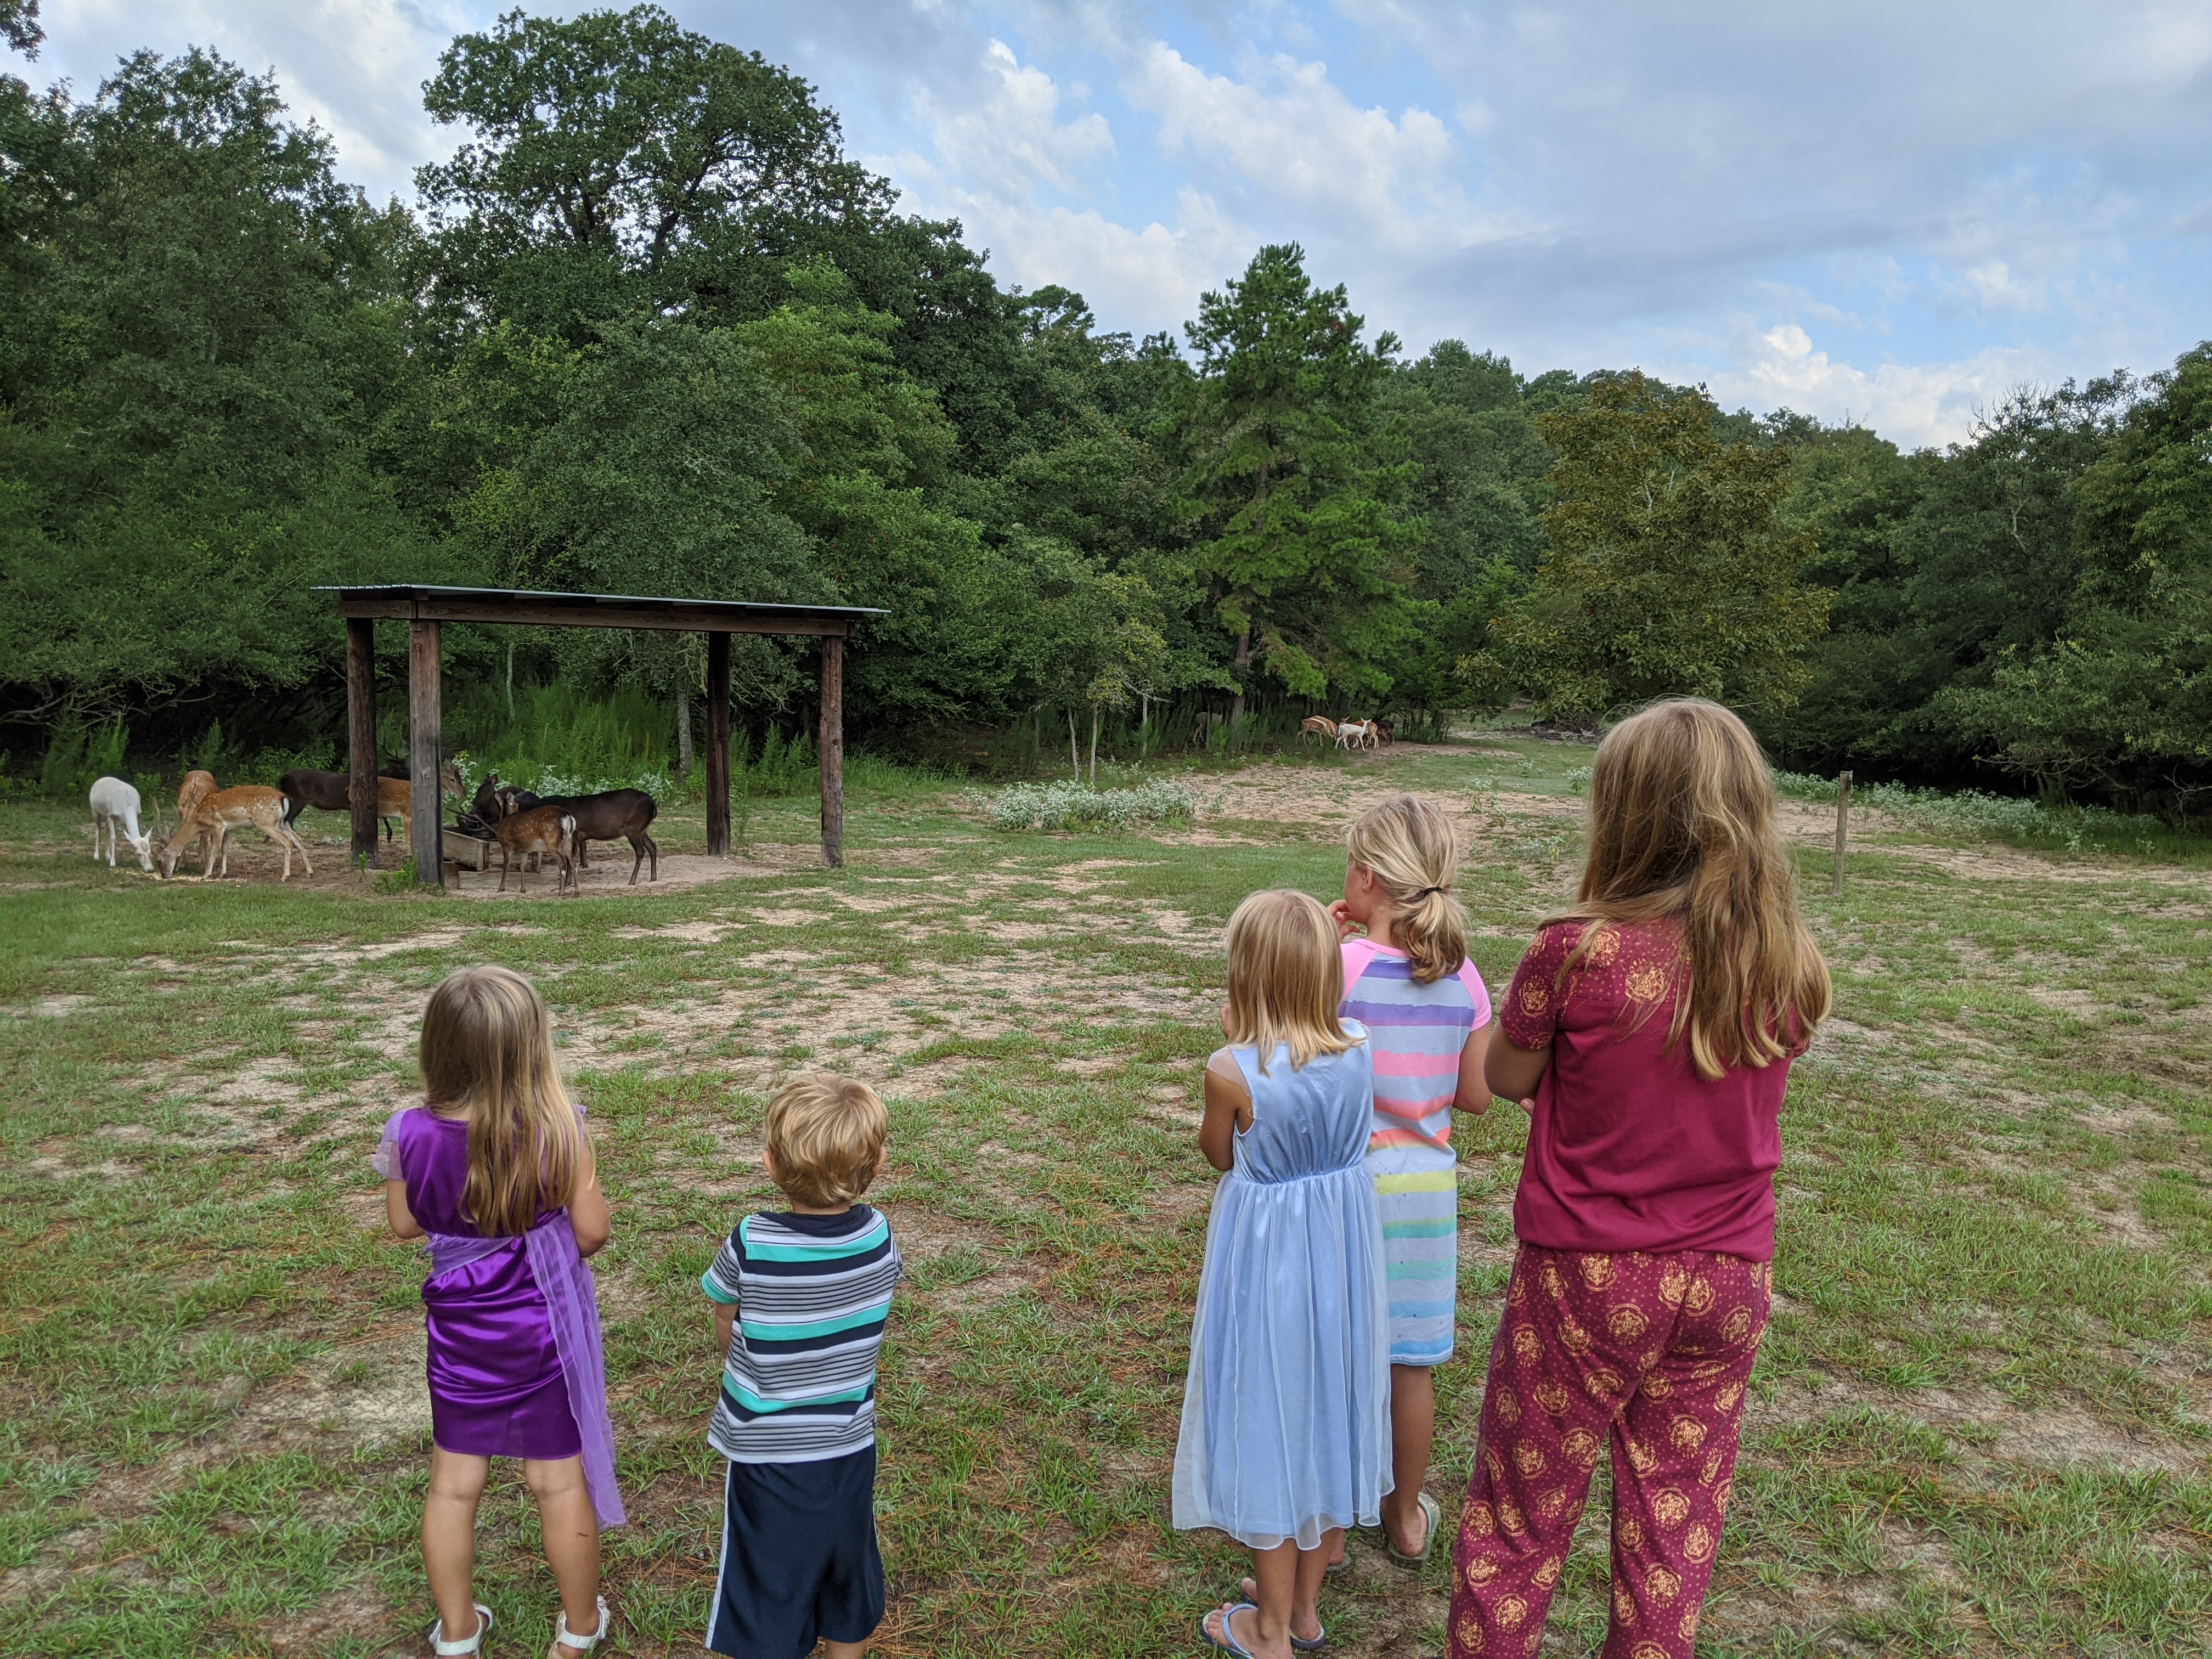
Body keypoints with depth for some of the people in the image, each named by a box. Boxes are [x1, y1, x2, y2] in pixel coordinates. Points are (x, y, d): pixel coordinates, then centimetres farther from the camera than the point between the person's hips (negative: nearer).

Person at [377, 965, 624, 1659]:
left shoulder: (412, 1134, -17)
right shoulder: (556, 1130, -25)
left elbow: (404, 1223, -1)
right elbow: (592, 1230, -16)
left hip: (460, 1334, 2)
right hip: (545, 1331, -2)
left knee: (453, 1485, 21)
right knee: (560, 1482, 16)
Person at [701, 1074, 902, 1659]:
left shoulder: (750, 1245, -24)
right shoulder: (879, 1237, -16)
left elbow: (726, 1330, -6)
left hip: (764, 1451, -3)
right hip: (849, 1447, 3)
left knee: (769, 1587, 19)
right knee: (846, 1573, 25)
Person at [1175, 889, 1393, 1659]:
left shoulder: (1232, 1070, -24)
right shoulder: (1358, 1047, -11)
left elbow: (1217, 1152, -4)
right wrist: (1250, 1046, 4)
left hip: (1267, 1261, -5)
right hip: (1342, 1253, 5)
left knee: (1268, 1419, 13)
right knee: (1328, 1406, 21)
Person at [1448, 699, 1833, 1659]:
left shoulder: (1576, 951, -21)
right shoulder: (1790, 967, -8)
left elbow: (1508, 1077, -6)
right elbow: (1746, 1080, 6)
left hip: (1586, 1280, -4)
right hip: (1726, 1282, 4)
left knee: (1519, 1517, 15)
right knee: (1675, 1523, 21)